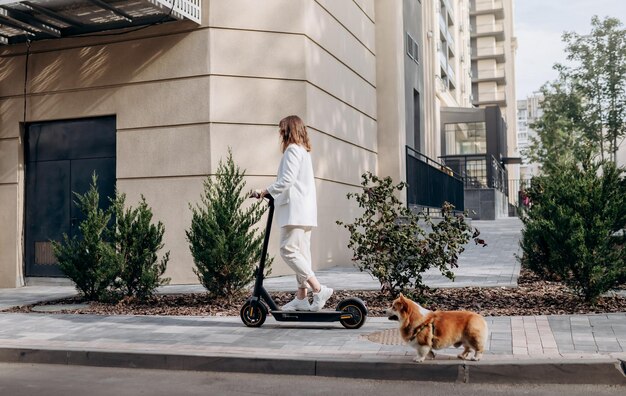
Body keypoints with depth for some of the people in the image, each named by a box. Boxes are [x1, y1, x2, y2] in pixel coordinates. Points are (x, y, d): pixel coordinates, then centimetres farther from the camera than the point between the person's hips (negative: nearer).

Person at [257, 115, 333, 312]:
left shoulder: (292, 150, -9)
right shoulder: (304, 150, 22)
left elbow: (287, 180, -18)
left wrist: (267, 190, -6)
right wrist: (273, 192, 20)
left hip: (295, 210, -10)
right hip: (304, 210, 10)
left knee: (288, 250, -14)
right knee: (301, 252, 8)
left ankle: (319, 289, -17)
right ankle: (302, 297, 10)